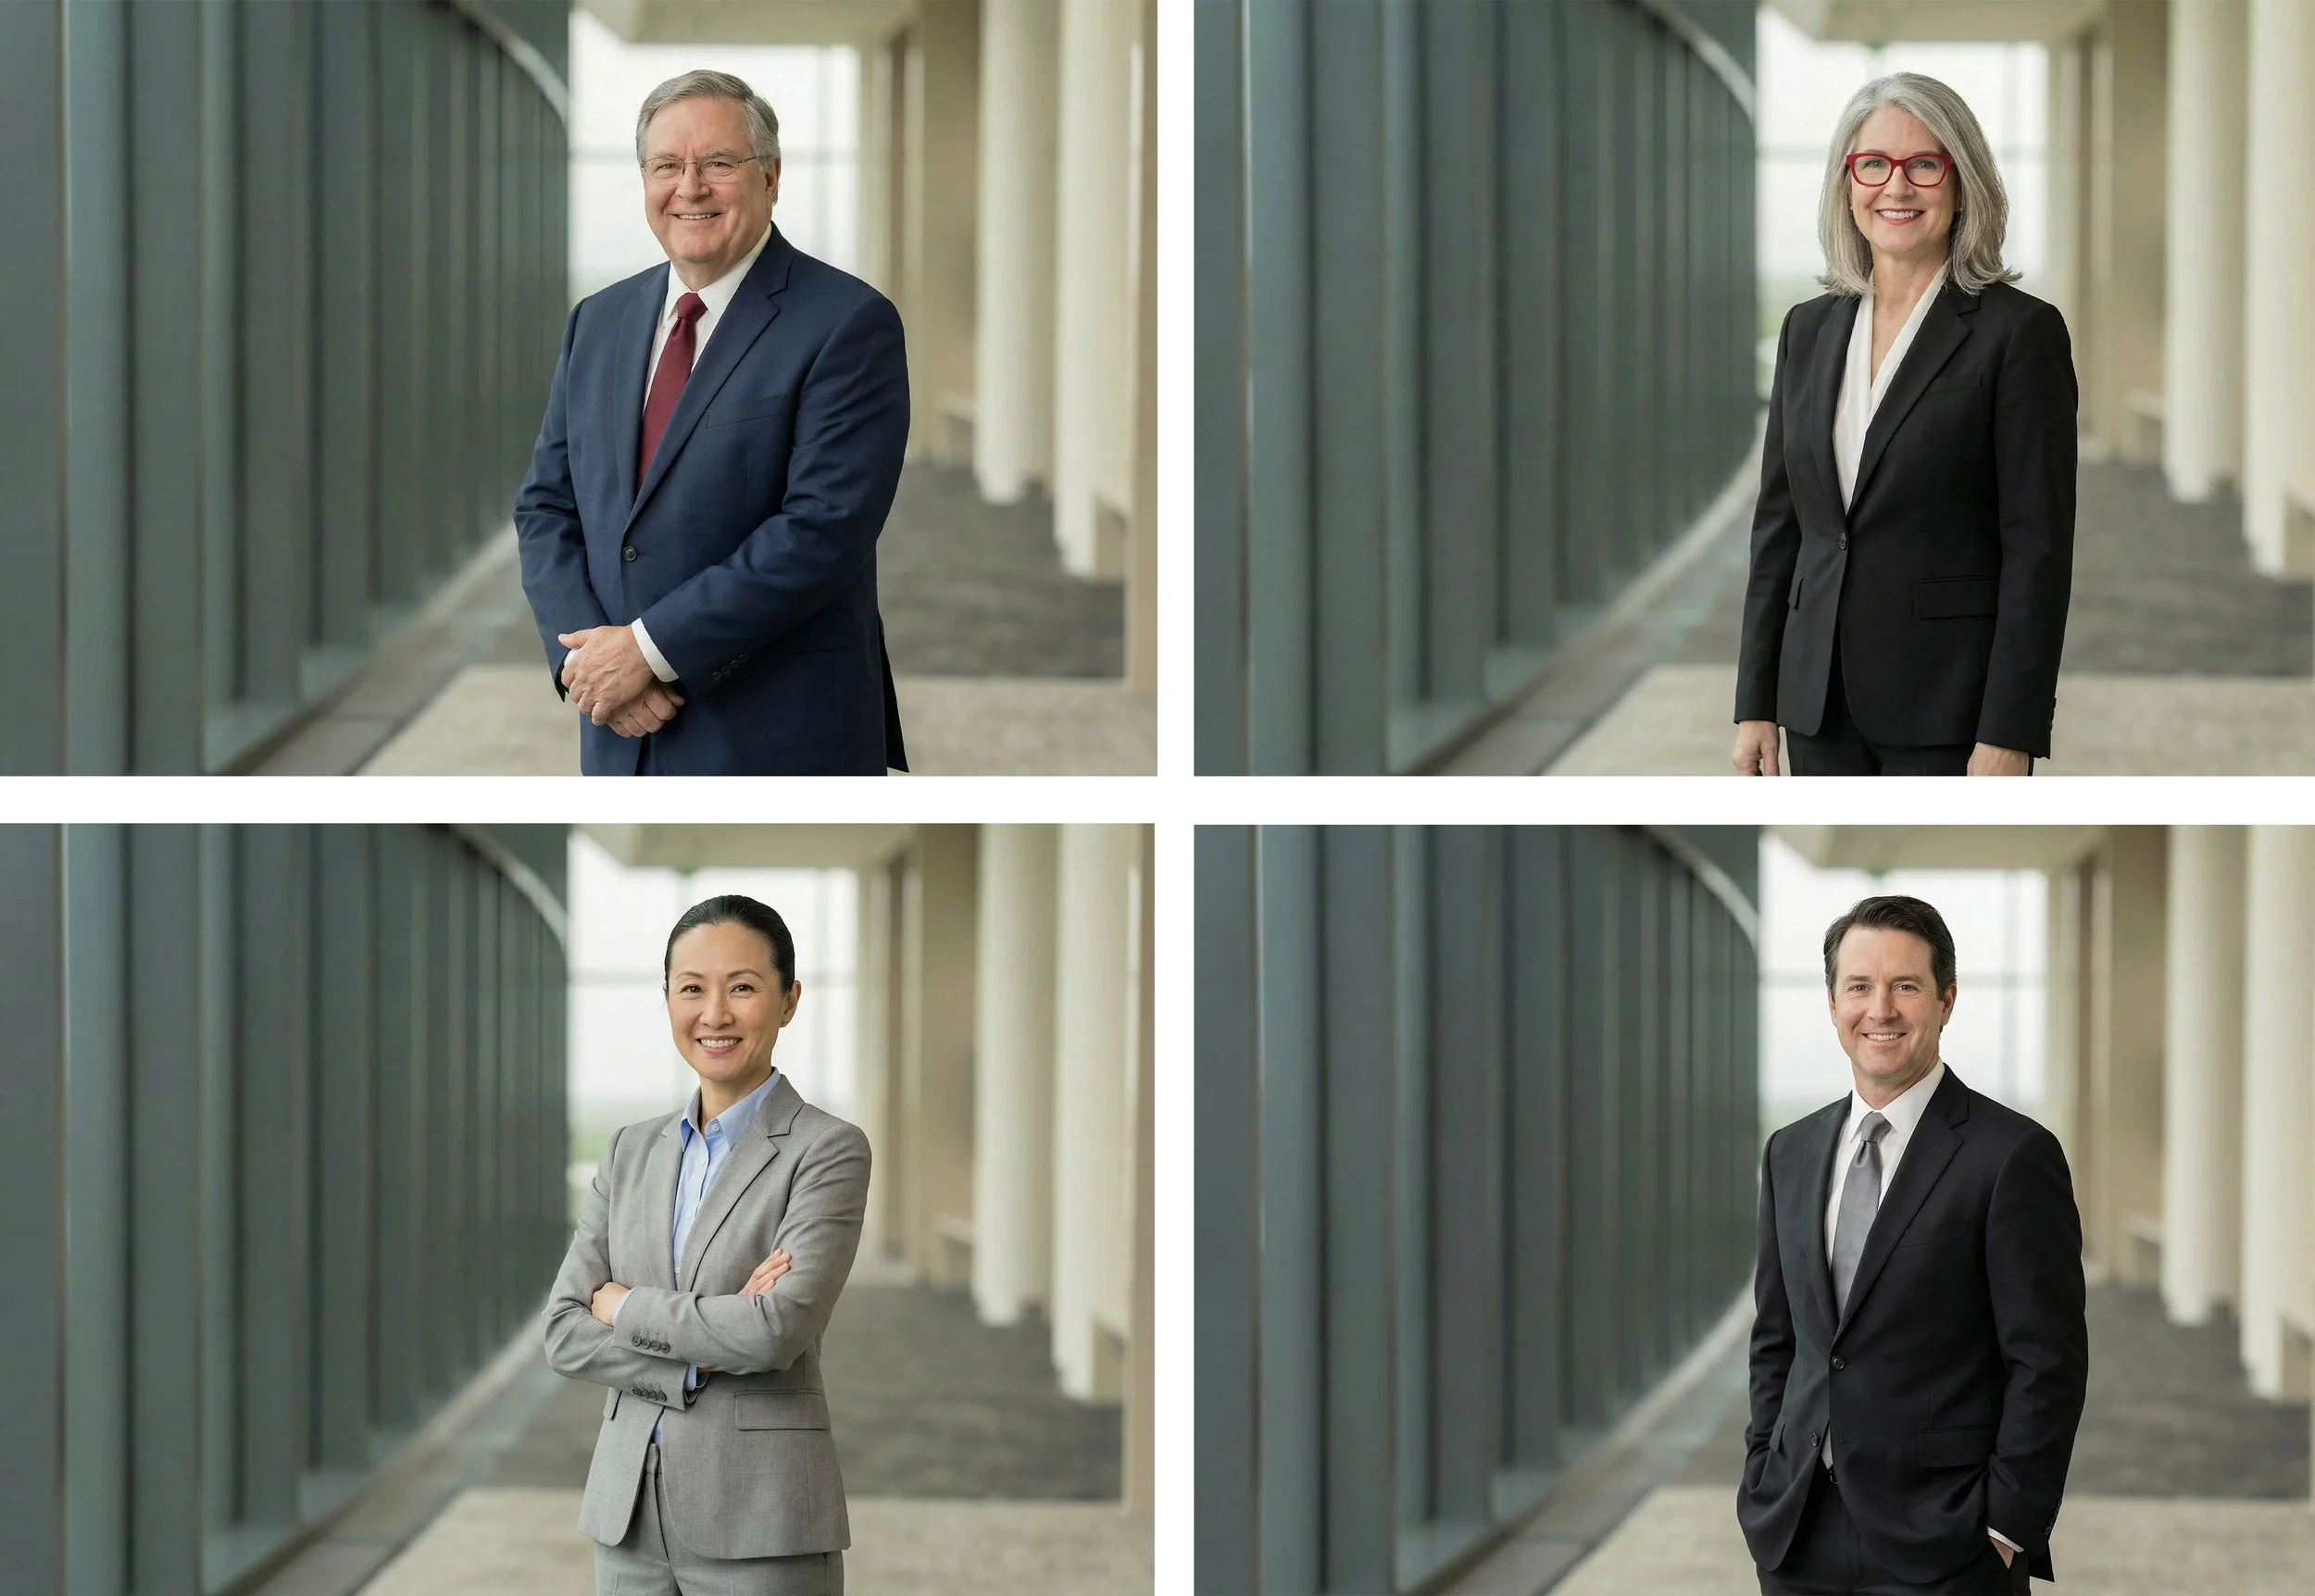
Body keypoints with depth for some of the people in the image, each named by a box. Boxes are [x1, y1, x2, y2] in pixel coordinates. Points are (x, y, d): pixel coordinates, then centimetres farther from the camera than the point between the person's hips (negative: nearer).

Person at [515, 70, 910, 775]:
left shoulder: (848, 325, -8)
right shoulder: (597, 322, 13)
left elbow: (826, 527, -17)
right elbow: (546, 505, 12)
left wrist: (653, 648, -18)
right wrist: (580, 650, -7)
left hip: (779, 744, -6)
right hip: (624, 737, 6)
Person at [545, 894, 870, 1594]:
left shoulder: (828, 1151, -6)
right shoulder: (634, 1153, 12)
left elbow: (781, 1329, -19)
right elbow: (566, 1336, 3)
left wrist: (627, 1307, -7)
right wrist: (707, 1348, -12)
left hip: (762, 1522, -5)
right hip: (631, 1511, 5)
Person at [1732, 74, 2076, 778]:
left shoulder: (2019, 331, -5)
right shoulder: (1808, 330, 13)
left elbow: (2039, 548, -9)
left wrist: (2008, 737, -15)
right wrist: (1755, 704, 10)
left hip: (1949, 710, -5)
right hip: (1822, 705, 5)